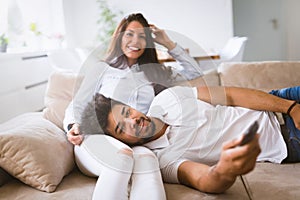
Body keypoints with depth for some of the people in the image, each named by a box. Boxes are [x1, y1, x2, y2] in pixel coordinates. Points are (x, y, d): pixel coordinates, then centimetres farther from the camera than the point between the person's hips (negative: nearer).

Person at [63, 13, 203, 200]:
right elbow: (76, 107, 13)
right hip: (95, 140, -1)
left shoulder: (154, 72, 25)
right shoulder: (101, 69, 17)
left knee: (147, 159, -38)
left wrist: (168, 43, 23)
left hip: (135, 144, 2)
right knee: (122, 157, -40)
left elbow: (195, 72, 28)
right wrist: (73, 126, -10)